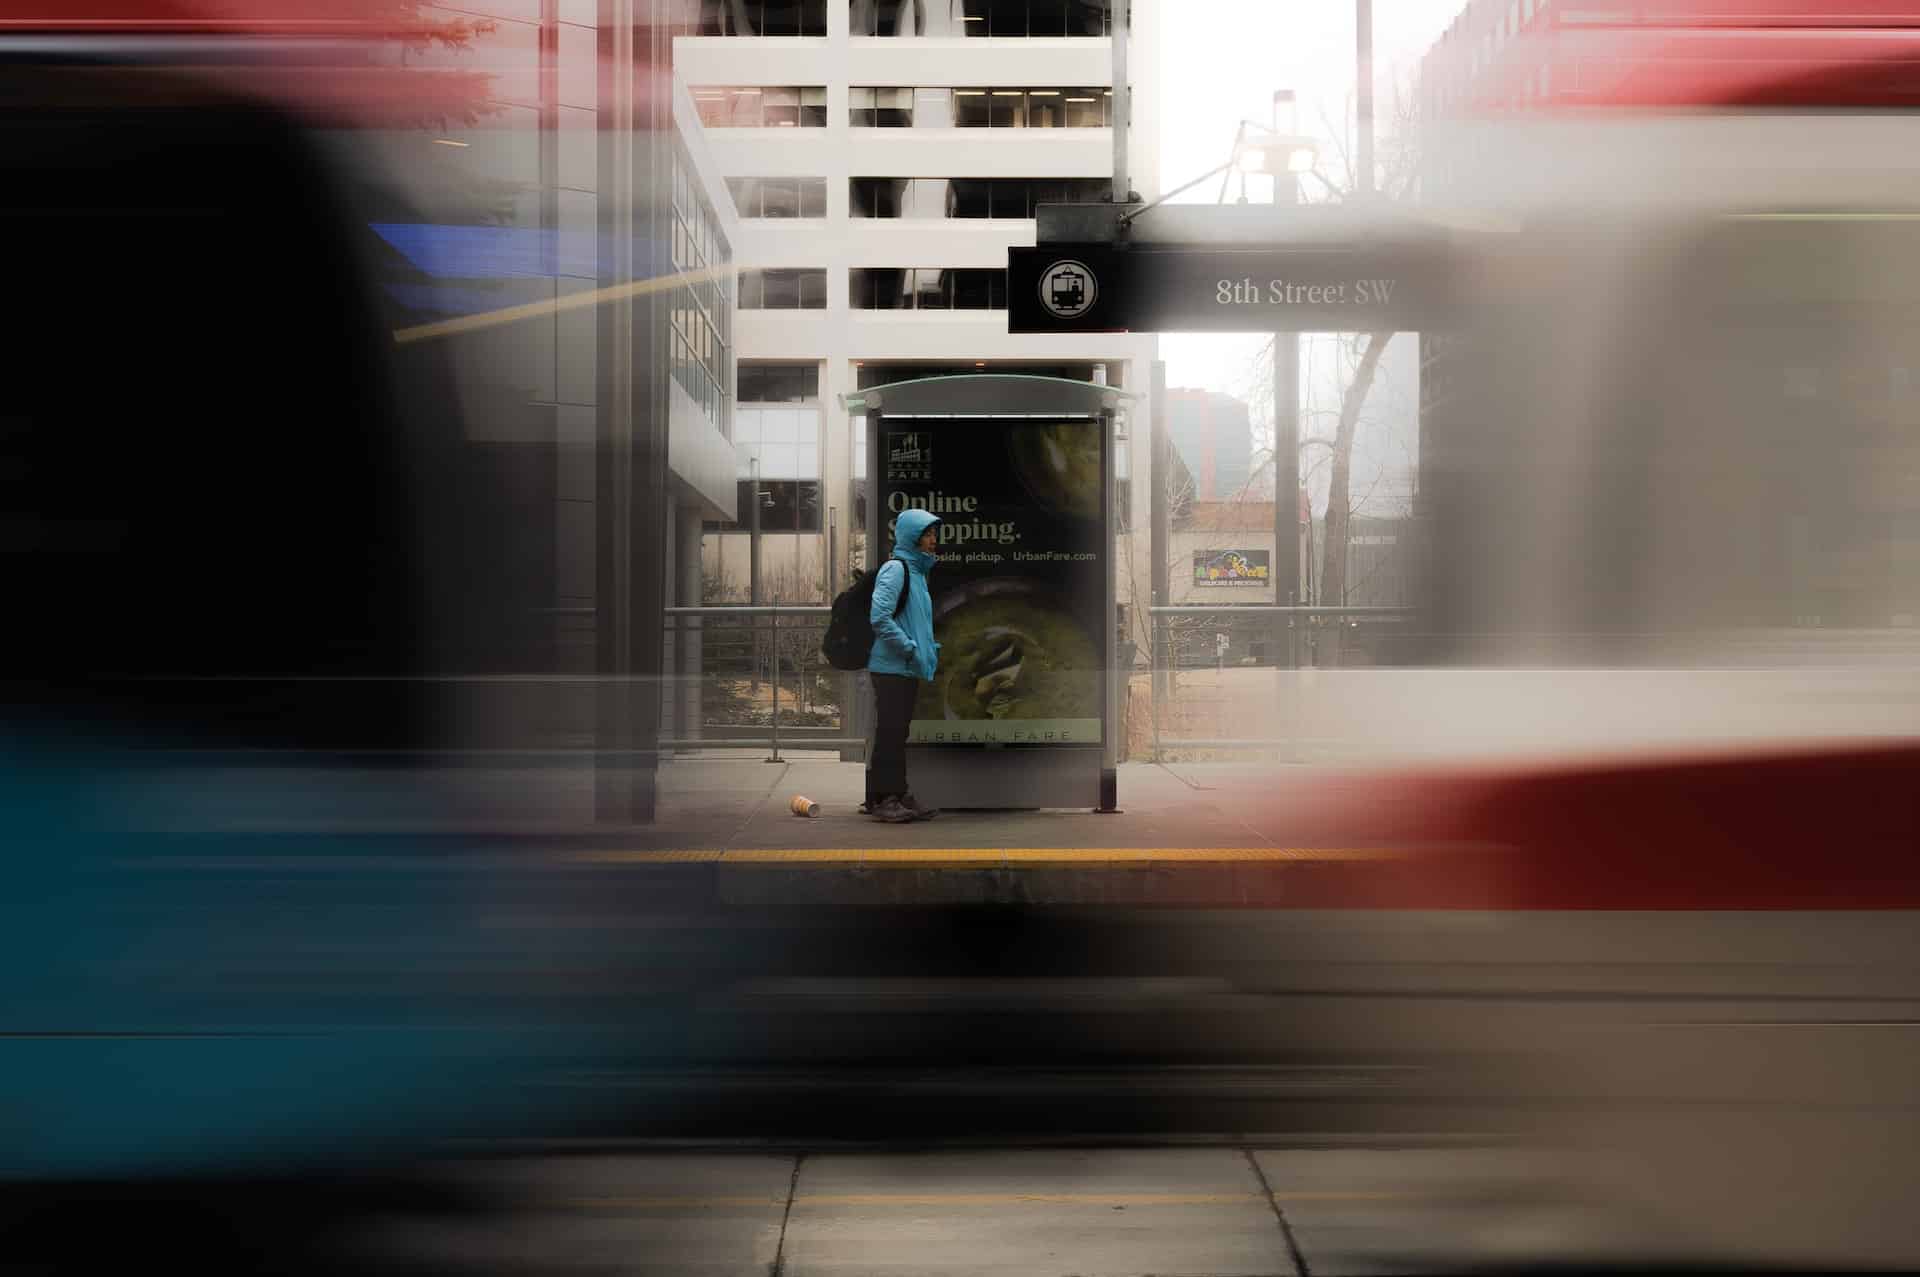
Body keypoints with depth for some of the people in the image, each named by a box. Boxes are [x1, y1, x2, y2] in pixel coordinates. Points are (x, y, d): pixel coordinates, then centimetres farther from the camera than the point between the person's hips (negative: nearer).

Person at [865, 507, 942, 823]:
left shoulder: (917, 570, 16)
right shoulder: (895, 568, -13)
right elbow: (880, 617, -23)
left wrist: (929, 649, 14)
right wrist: (910, 649, -18)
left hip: (909, 669, 9)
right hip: (891, 667, -9)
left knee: (899, 733, 14)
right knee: (889, 732, -5)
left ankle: (898, 794, 21)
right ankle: (882, 799, 1)